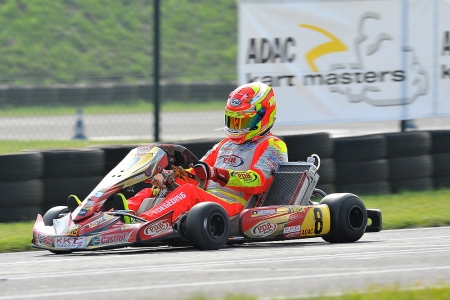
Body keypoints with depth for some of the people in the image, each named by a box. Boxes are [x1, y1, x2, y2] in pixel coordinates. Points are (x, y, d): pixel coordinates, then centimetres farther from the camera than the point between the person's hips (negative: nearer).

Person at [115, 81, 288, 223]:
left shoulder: (272, 147, 4)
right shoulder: (226, 145, 30)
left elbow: (257, 181, -14)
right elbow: (197, 174, 26)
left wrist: (216, 174, -28)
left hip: (234, 210, -8)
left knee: (189, 191, -33)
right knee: (150, 193, -8)